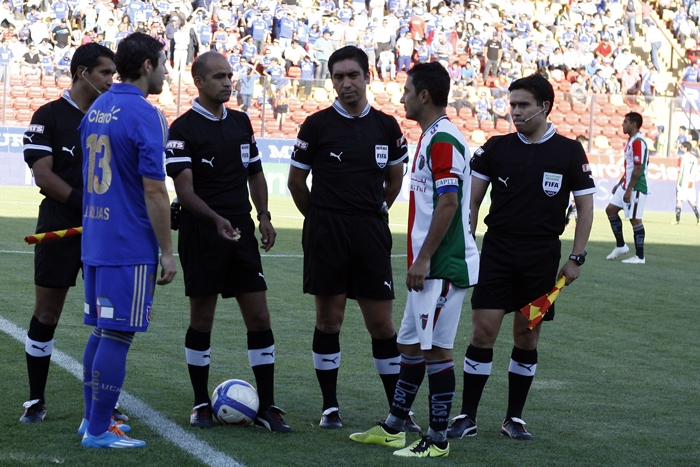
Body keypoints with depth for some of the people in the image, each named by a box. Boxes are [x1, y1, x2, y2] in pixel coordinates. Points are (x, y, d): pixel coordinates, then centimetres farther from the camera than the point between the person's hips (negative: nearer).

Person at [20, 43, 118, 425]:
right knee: (46, 315, 2)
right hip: (60, 229, -4)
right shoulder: (49, 117, -4)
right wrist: (85, 203, -21)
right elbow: (42, 175, -11)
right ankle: (36, 402, 11)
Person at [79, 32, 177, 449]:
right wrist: (167, 253, -12)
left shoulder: (97, 110, 12)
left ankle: (93, 420, 22)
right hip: (130, 247, -8)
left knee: (102, 331, 16)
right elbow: (154, 190, -17)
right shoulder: (144, 115, -14)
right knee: (117, 336, -4)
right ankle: (99, 431, -1)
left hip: (95, 239, 8)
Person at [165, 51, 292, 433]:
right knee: (202, 320, 3)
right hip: (201, 235, -5)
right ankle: (201, 405, 15)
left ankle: (267, 408, 4)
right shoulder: (183, 129, -7)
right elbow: (185, 190, -15)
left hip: (242, 233, 5)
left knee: (259, 318, 0)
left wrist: (263, 215, 7)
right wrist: (216, 219, -29)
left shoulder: (241, 123, 13)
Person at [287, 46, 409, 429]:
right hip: (326, 233, -2)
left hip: (371, 231, 2)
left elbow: (395, 178, 20)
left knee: (381, 323, 1)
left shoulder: (385, 126, 7)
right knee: (329, 319, 2)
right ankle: (330, 407, 11)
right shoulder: (317, 125, -1)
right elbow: (296, 182, 7)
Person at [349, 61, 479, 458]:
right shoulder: (431, 138, 16)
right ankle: (394, 428, 24)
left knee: (436, 349, -5)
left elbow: (449, 203, -22)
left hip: (443, 266, -10)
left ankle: (438, 439, 1)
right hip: (431, 265, 10)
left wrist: (424, 259, -21)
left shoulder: (443, 140, -16)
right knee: (412, 345, 16)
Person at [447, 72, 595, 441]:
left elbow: (585, 206, 5)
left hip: (542, 256, 0)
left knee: (527, 337, 5)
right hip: (496, 253, 0)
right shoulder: (495, 148, 2)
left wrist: (576, 258, -1)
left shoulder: (570, 152, 0)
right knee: (483, 331, -6)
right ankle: (467, 417, 0)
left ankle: (514, 418, 15)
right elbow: (472, 200, 6)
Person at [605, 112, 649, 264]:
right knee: (611, 209, 13)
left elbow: (638, 168, -21)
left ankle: (639, 257, 1)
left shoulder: (638, 142, -18)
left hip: (636, 187, -10)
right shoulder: (630, 141, 14)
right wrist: (620, 184, 23)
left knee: (635, 219, -5)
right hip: (626, 185, 10)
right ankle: (621, 246, 19)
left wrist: (629, 190, -21)